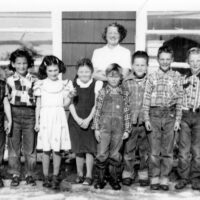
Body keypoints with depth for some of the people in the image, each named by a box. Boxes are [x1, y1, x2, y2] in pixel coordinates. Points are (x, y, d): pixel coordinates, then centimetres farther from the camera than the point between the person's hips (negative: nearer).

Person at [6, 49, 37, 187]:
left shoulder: (34, 80, 5)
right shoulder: (9, 80, 6)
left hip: (30, 114, 0)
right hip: (14, 114, 1)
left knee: (30, 147, 3)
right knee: (14, 147, 5)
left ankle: (30, 175, 16)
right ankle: (15, 175, 16)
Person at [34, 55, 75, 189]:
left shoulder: (64, 84, 6)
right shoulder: (41, 84, 4)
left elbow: (65, 104, 6)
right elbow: (38, 105, 7)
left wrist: (70, 96, -13)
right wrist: (37, 121, 6)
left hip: (59, 118, 1)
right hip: (45, 118, 0)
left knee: (57, 149, -1)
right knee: (46, 149, 2)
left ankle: (55, 177, 9)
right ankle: (46, 177, 12)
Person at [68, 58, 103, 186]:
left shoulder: (97, 84, -4)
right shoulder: (72, 84, 2)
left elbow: (96, 105, -6)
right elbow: (71, 104, 0)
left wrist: (88, 119, -13)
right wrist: (77, 119, -11)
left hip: (90, 120, -2)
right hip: (75, 120, 2)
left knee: (89, 148, -3)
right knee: (78, 149, 7)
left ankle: (89, 176, 6)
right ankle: (80, 174, 19)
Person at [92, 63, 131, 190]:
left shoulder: (124, 93, 5)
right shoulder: (103, 92, 2)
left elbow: (127, 113, 5)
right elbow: (97, 111, 1)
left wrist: (127, 130, 2)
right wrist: (96, 128, -3)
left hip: (119, 128, 1)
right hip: (104, 127, -1)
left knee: (115, 155, 8)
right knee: (102, 154, 0)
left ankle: (114, 179, 21)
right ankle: (100, 179, 12)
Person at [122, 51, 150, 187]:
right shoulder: (126, 82, -1)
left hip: (146, 122, 0)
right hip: (131, 122, 0)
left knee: (145, 151, 10)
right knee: (128, 149, 7)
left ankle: (144, 175, 24)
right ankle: (128, 174, 23)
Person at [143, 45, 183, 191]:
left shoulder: (176, 77, 4)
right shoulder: (152, 77, 4)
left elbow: (179, 99, 4)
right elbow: (146, 99, 4)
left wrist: (178, 119, -1)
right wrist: (146, 119, -2)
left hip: (170, 115, 0)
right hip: (154, 115, 0)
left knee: (168, 150, 5)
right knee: (154, 150, 4)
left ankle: (164, 178, 15)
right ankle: (154, 178, 13)